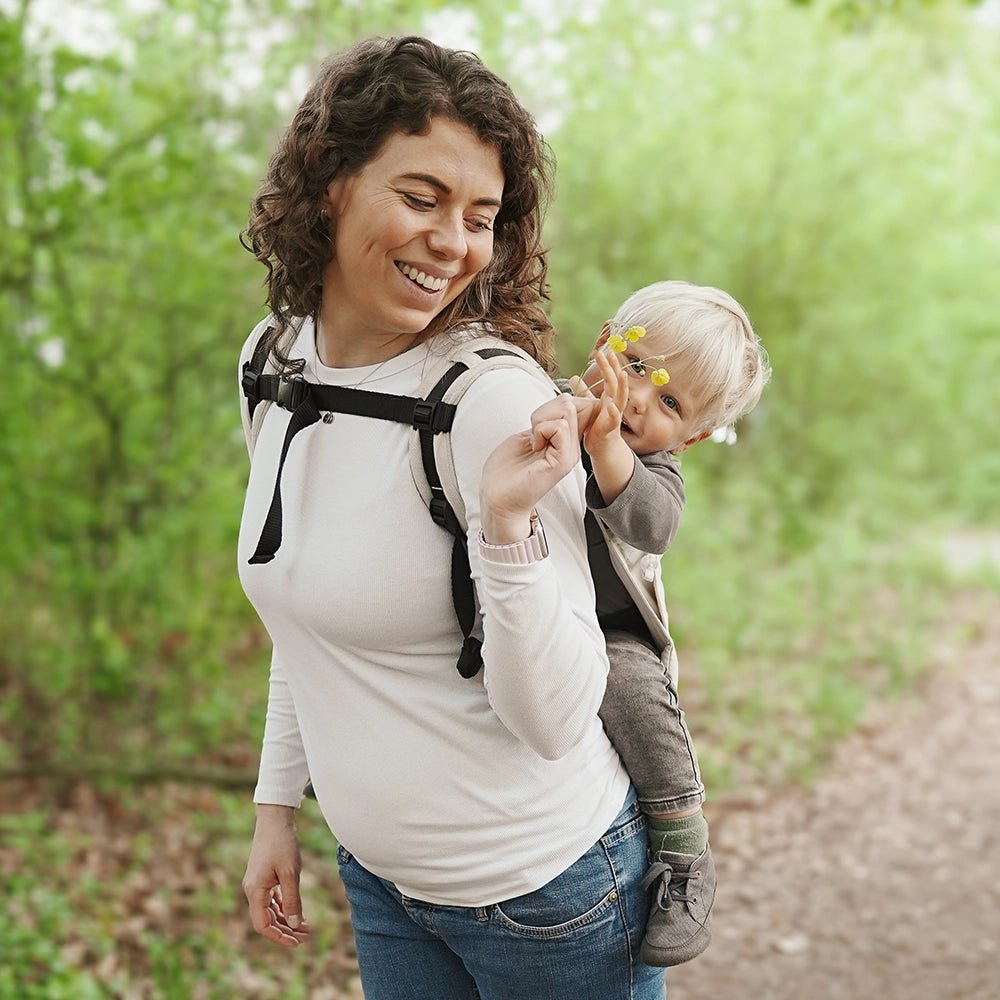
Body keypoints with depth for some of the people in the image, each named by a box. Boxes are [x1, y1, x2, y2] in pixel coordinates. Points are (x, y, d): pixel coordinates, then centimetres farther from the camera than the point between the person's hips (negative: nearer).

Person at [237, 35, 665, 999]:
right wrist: (276, 805, 14)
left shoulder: (496, 400, -23)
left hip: (544, 886, -5)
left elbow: (555, 723, -23)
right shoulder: (274, 360, -2)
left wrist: (507, 525, -36)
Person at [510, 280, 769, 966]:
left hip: (609, 635, -5)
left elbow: (650, 524, -33)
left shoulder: (653, 471, -10)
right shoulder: (540, 402, -2)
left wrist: (604, 441, -52)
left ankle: (686, 855, -15)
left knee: (628, 677, -32)